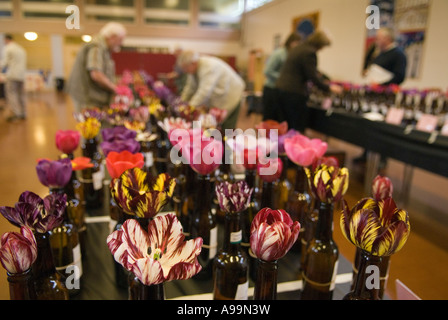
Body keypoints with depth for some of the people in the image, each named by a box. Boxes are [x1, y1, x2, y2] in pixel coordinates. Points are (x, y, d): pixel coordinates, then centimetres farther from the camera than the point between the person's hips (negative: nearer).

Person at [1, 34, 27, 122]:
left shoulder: (8, 48, -4)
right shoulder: (21, 49, 19)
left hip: (12, 75, -7)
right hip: (21, 75, 7)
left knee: (11, 94, -7)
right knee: (21, 94, 8)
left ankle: (16, 113, -16)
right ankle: (23, 114, 8)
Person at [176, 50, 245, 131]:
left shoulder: (209, 67, -31)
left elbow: (204, 91, -36)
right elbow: (190, 87, 2)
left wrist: (190, 106, -35)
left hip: (230, 95, -8)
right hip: (216, 98, 8)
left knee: (227, 128, -6)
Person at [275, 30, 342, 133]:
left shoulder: (299, 48, 17)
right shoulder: (309, 52, -13)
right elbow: (312, 76, -13)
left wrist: (324, 81, 33)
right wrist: (328, 88, -1)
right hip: (293, 93, -9)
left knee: (289, 126, 15)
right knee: (299, 127, -2)